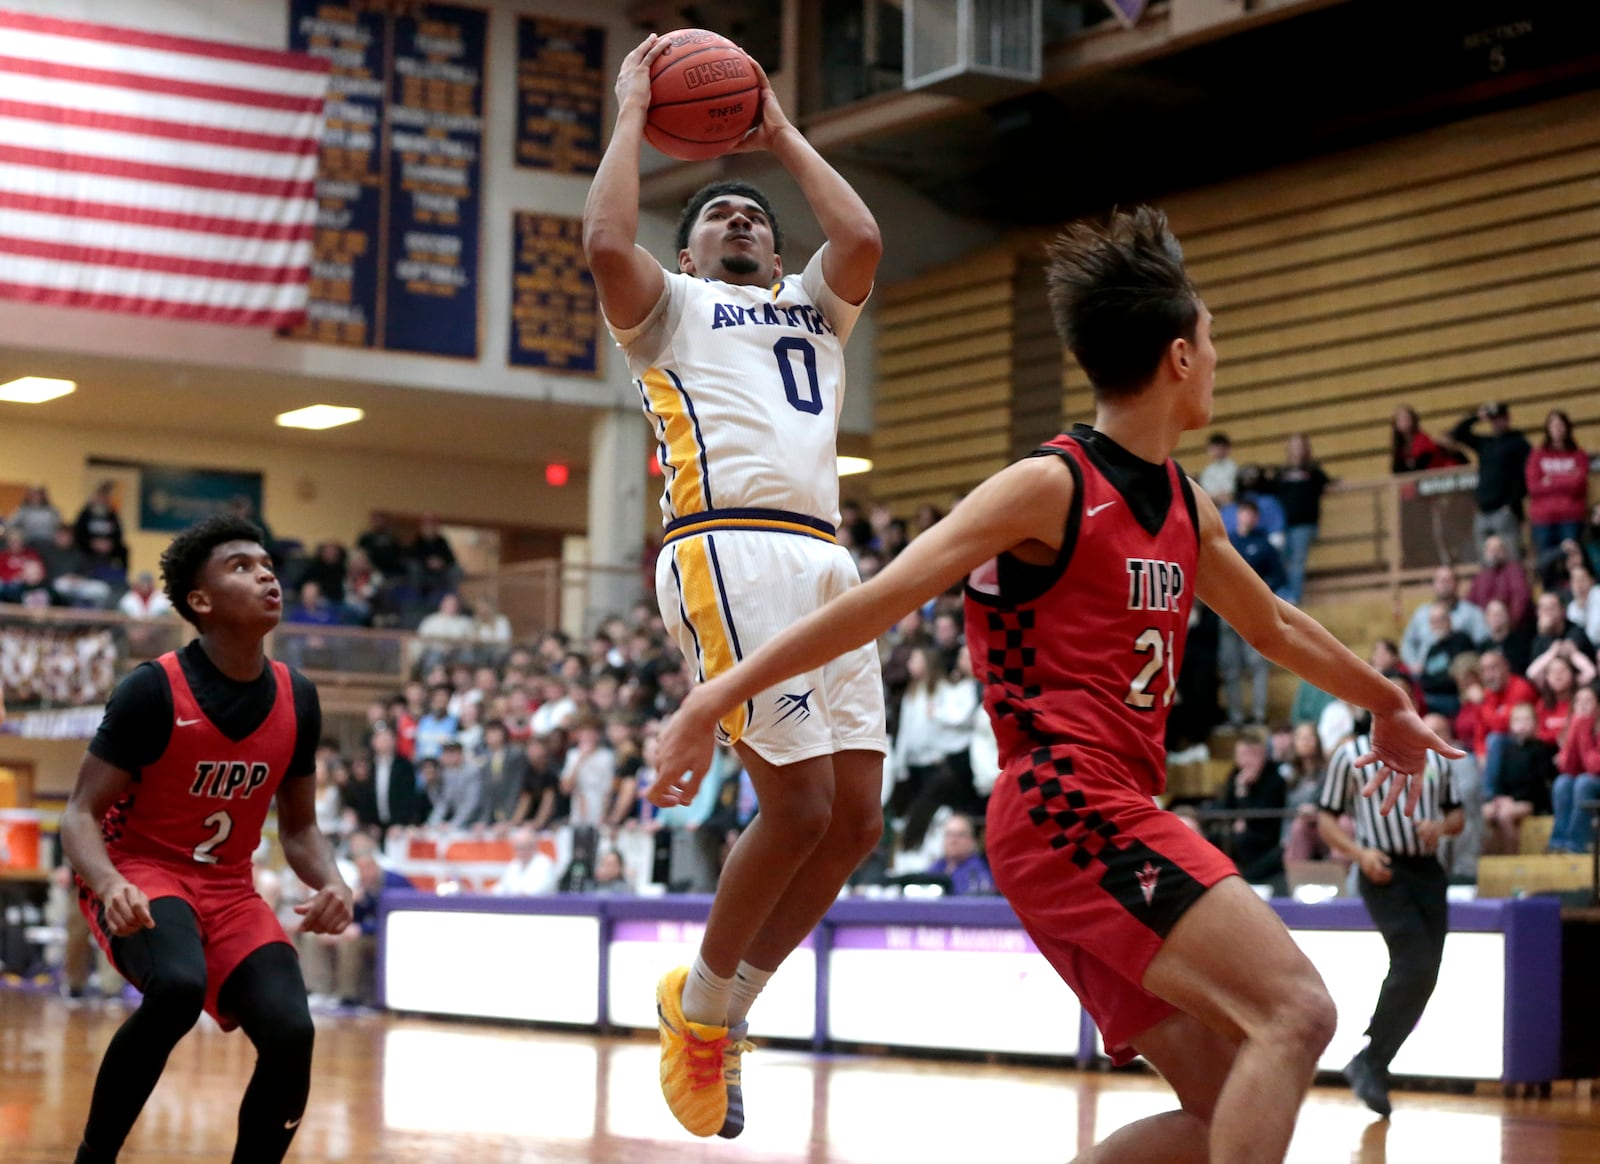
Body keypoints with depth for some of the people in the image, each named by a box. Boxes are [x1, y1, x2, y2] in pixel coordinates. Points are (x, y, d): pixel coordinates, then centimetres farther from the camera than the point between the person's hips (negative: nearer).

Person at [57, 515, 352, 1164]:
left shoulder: (296, 699, 0)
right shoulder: (154, 691, -16)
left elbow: (298, 826, 12)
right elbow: (80, 814, -14)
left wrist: (330, 884, -10)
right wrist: (109, 884, -35)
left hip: (229, 889, 5)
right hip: (139, 874, -5)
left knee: (290, 1033, -17)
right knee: (178, 986, -36)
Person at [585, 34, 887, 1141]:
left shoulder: (812, 307, 32)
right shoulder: (668, 307, 18)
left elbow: (863, 242, 11)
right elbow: (608, 244, -4)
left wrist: (784, 135, 22)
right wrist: (631, 116, 8)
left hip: (824, 557, 6)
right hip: (732, 550, -6)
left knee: (857, 813, -1)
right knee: (800, 804, -16)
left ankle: (725, 1003, 14)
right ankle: (701, 1004, 4)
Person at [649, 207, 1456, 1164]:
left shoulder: (1187, 508, 16)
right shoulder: (1052, 486, -9)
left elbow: (1274, 627, 34)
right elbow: (877, 603, -13)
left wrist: (1386, 705, 46)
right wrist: (721, 695, -16)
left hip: (1121, 817, 9)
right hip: (1066, 807, -9)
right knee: (1294, 1011, -20)